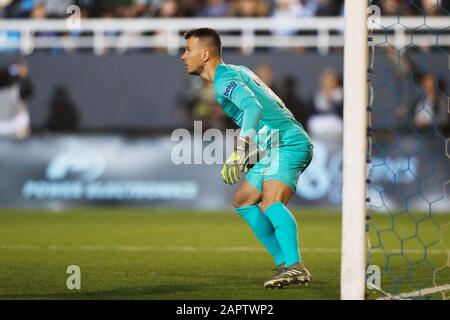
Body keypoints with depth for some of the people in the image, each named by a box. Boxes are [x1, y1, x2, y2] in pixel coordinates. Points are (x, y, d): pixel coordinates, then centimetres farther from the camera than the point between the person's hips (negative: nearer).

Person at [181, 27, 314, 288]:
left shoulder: (224, 78, -10)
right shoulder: (236, 72, 22)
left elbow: (253, 107, -28)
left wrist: (239, 153, -37)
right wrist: (249, 158, 30)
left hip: (287, 143, -11)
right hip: (280, 145, 11)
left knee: (271, 203, -29)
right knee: (243, 200, 17)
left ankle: (295, 267, -45)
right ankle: (284, 263, 12)